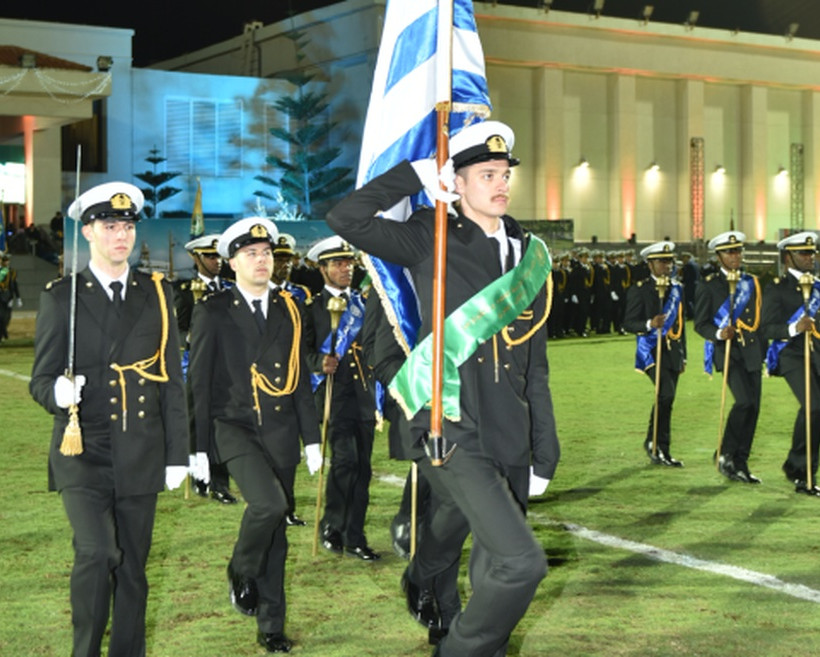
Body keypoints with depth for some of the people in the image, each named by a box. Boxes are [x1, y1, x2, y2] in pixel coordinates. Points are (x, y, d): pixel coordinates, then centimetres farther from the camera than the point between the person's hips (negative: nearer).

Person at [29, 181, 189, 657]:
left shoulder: (158, 293, 8)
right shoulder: (61, 297, 0)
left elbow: (172, 380, 8)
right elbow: (41, 379, 0)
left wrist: (178, 454, 5)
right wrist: (58, 393, -24)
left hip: (141, 457, 3)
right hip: (83, 455, -3)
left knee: (133, 568, 9)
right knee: (97, 554, -19)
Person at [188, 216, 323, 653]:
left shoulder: (288, 309, 10)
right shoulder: (213, 312, -2)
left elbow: (300, 377, 12)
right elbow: (199, 382, -2)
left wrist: (311, 438, 7)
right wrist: (198, 447, -5)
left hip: (281, 431, 4)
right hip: (235, 427, -4)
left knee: (276, 533, 7)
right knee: (269, 503, -26)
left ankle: (271, 625, 19)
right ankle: (240, 573, 3)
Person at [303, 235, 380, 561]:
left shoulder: (363, 301, 17)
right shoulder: (312, 307, 3)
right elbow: (305, 350, -5)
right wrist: (320, 363, -23)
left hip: (364, 394, 5)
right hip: (334, 395, -5)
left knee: (362, 467, 5)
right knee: (345, 458, -17)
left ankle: (354, 538, 12)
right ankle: (331, 526, 2)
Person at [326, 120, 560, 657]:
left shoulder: (529, 255, 12)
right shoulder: (431, 240, -1)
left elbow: (535, 366, 14)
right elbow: (345, 219, -16)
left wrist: (545, 453, 13)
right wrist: (419, 174, -8)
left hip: (510, 439, 6)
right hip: (453, 432, -6)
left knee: (493, 573, 14)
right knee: (522, 562, -18)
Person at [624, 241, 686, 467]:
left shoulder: (677, 289, 14)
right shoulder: (639, 290, -5)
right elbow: (628, 322, -8)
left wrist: (683, 355, 19)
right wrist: (649, 324, -27)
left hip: (673, 351, 6)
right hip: (652, 350, -6)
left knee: (667, 401, 8)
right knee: (666, 393, -22)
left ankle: (662, 452, 16)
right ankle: (652, 442, -6)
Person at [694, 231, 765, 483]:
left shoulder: (752, 283, 15)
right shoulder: (708, 285, 0)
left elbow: (760, 319, 19)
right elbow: (700, 323, -2)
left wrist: (764, 351, 14)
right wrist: (719, 334, -21)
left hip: (752, 352, 6)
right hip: (727, 351, -6)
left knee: (753, 408, 2)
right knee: (744, 401, -20)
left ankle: (740, 464, 11)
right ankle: (725, 455, -5)